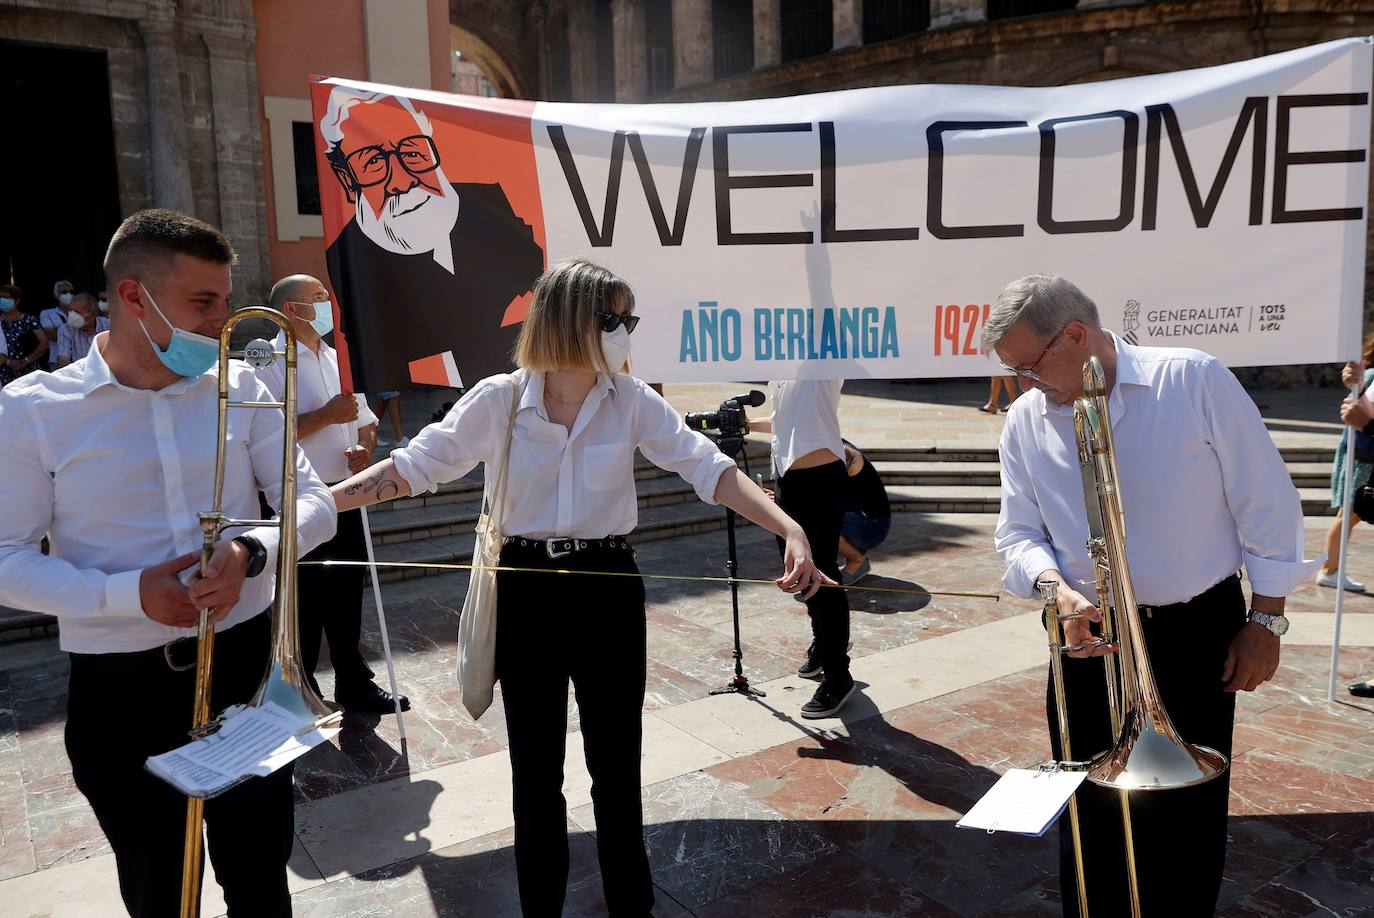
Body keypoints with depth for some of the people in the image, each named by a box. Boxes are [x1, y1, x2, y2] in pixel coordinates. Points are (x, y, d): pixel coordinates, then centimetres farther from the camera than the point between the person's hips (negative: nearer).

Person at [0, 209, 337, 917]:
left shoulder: (238, 389, -1)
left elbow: (314, 503, 1)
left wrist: (253, 551, -20)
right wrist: (128, 592, -21)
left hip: (245, 665, 2)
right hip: (121, 690, -1)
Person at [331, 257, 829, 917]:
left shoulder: (631, 401, -5)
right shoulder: (498, 400, -8)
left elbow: (709, 469, -11)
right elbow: (412, 467, -3)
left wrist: (790, 530, -25)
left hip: (608, 589, 1)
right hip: (527, 591, 0)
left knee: (616, 764, 12)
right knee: (534, 768, 14)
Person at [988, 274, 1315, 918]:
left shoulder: (1195, 380, -11)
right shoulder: (1024, 422, -1)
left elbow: (1266, 504, -6)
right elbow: (1018, 534, 2)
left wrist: (1265, 620, -5)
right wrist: (1058, 588, -18)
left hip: (1200, 633, -2)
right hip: (1089, 635, 3)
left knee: (1190, 817, 12)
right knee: (1090, 816, 12)